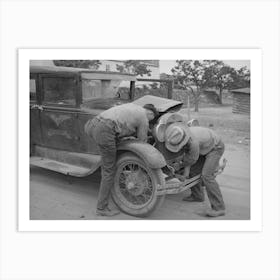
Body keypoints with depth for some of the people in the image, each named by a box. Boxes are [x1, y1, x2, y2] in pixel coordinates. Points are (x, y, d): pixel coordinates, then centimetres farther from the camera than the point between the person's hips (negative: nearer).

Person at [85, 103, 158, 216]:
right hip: (104, 131, -8)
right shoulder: (144, 120, 12)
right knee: (109, 170, 5)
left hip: (92, 124, 8)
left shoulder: (131, 105, 32)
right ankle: (102, 208, 16)